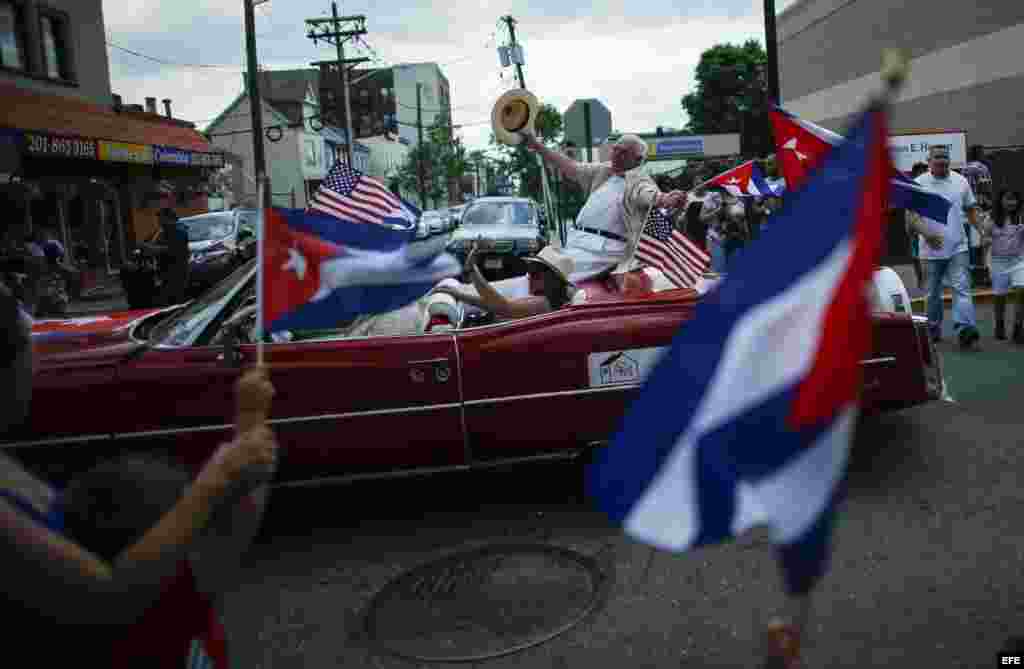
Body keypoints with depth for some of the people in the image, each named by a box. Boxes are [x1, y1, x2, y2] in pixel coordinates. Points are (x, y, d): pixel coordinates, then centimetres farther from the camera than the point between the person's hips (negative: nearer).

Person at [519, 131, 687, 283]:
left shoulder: (639, 181, -2)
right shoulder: (602, 171, 21)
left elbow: (653, 197, -22)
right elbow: (569, 167, 23)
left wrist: (667, 199, -47)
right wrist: (536, 145, 22)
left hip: (605, 248, -8)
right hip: (576, 241, 8)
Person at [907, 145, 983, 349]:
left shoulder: (960, 181, 7)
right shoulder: (919, 184, -3)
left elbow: (971, 210, 15)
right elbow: (912, 216, -10)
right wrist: (926, 233, -26)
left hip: (958, 247, 1)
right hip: (932, 249, -1)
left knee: (961, 287, -11)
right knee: (933, 293, 11)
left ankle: (965, 328, -20)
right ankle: (933, 330, 26)